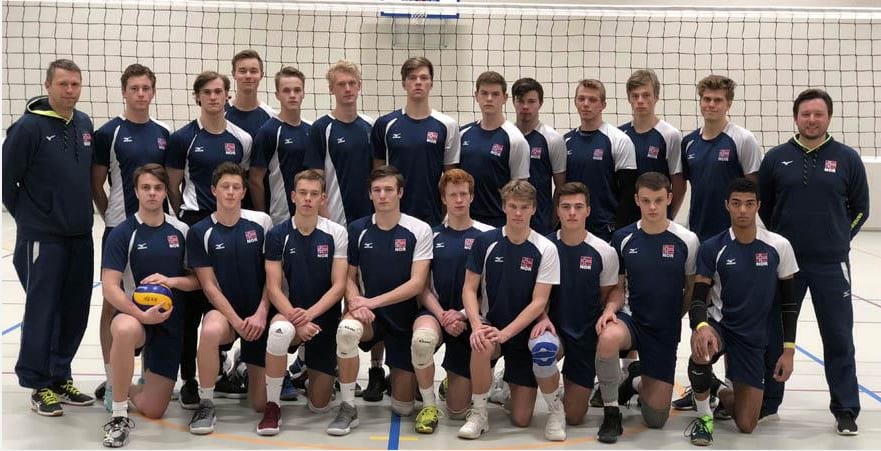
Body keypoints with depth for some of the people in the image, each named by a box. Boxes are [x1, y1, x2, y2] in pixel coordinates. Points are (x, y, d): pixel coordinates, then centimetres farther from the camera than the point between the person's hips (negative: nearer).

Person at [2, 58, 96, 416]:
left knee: (75, 311, 11)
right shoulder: (29, 126, -12)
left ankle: (60, 377, 24)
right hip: (42, 237, -6)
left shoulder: (85, 124, 7)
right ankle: (39, 385, 12)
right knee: (42, 310, 0)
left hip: (81, 235, 6)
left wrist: (80, 211, 14)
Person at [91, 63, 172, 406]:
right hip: (120, 229, -4)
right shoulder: (108, 133, -4)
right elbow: (96, 185, 0)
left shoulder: (163, 134, 9)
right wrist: (112, 217, 0)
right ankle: (112, 378, 11)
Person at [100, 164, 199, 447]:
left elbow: (197, 280, 7)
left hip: (171, 321, 3)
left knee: (153, 410, -1)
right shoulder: (123, 233, -7)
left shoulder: (181, 231, 3)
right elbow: (110, 288, -13)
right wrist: (141, 315, -27)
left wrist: (172, 280, -14)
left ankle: (124, 389, 36)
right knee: (125, 330, -44)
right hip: (134, 314, -3)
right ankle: (119, 418, -27)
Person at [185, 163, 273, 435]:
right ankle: (206, 405, -20)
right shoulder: (200, 232, -5)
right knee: (210, 331, -40)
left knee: (261, 403, 0)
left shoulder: (261, 222, -3)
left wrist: (261, 313, -11)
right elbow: (209, 285, -6)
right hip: (223, 310, -1)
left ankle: (244, 369, 37)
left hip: (259, 314, 1)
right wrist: (236, 321, -16)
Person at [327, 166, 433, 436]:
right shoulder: (358, 230, 0)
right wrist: (355, 301, -18)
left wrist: (372, 302, -21)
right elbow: (349, 277, 4)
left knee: (402, 407, 2)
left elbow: (416, 283, -13)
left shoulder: (419, 231, -7)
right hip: (369, 314, 1)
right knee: (347, 329, -37)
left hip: (405, 318, -1)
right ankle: (348, 409, -21)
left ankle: (400, 372, 39)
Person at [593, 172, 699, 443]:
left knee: (656, 419, 0)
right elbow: (618, 288, 5)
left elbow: (693, 289, 5)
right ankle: (611, 413, -17)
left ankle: (637, 380, 35)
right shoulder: (623, 238, -3)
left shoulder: (686, 240, -6)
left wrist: (671, 317, 0)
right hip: (631, 319, 0)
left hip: (666, 332, 0)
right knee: (608, 337, -40)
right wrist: (610, 309, -14)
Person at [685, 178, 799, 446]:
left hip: (753, 338, 2)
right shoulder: (712, 248, -9)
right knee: (701, 350, -40)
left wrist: (788, 350, -1)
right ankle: (703, 415, -12)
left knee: (746, 425, 0)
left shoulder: (778, 246, -5)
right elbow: (698, 299, -11)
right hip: (718, 324, -2)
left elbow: (788, 301, 3)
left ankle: (719, 392, 36)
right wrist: (701, 326, -34)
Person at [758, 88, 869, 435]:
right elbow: (763, 205, 10)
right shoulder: (776, 158, 2)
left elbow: (860, 208, 8)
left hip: (831, 265, -1)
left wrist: (838, 238, 4)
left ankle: (846, 410, 14)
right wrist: (782, 238, 7)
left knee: (839, 338, 3)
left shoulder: (847, 159, 1)